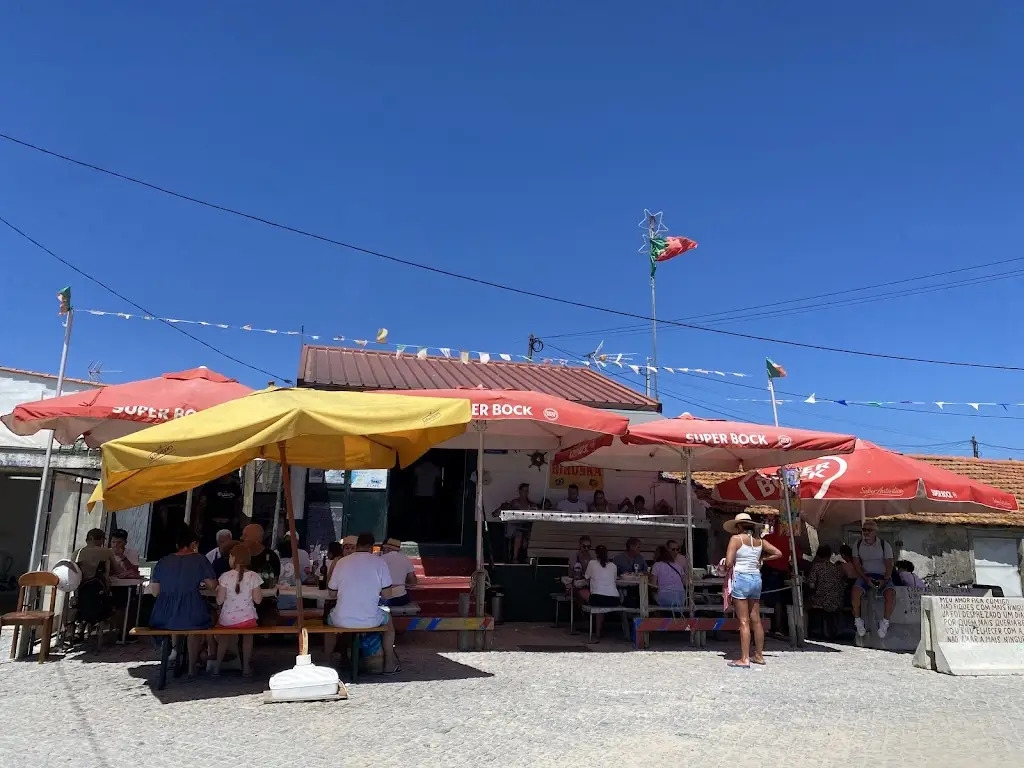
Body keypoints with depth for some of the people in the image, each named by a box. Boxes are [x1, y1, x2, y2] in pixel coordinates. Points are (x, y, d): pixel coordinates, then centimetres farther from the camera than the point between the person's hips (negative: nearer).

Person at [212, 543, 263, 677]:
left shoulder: (225, 576, -13)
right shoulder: (253, 576, -11)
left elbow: (219, 601, -9)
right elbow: (258, 600, -8)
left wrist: (218, 590, 9)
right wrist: (259, 591, 11)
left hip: (227, 620, 0)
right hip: (247, 619, 0)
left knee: (224, 636, 30)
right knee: (248, 636, 28)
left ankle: (217, 666, 34)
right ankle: (246, 667, 27)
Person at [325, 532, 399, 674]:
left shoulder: (342, 562, 1)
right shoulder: (379, 562, -4)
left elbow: (332, 591, 9)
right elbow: (387, 595, -1)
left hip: (342, 621, 1)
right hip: (370, 620, -1)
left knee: (330, 618, 37)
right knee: (388, 618, 32)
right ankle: (389, 664, 35)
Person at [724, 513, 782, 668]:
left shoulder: (736, 538, -8)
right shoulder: (759, 541, 9)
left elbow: (728, 563, -15)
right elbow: (778, 553, 16)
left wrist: (731, 569, 6)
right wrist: (761, 559, 18)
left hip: (741, 578, -6)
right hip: (756, 579, 6)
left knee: (744, 621, -5)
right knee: (756, 620, 13)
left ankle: (744, 659, -4)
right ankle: (759, 655, 21)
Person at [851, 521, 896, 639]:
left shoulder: (884, 545, -1)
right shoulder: (858, 545, 5)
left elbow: (889, 565, -3)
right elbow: (856, 564, 3)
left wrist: (884, 580, -17)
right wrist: (866, 578, -12)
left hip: (883, 576, -1)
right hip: (865, 575, 1)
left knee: (890, 594, -30)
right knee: (855, 591, -29)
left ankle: (885, 622, -11)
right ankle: (858, 621, -14)